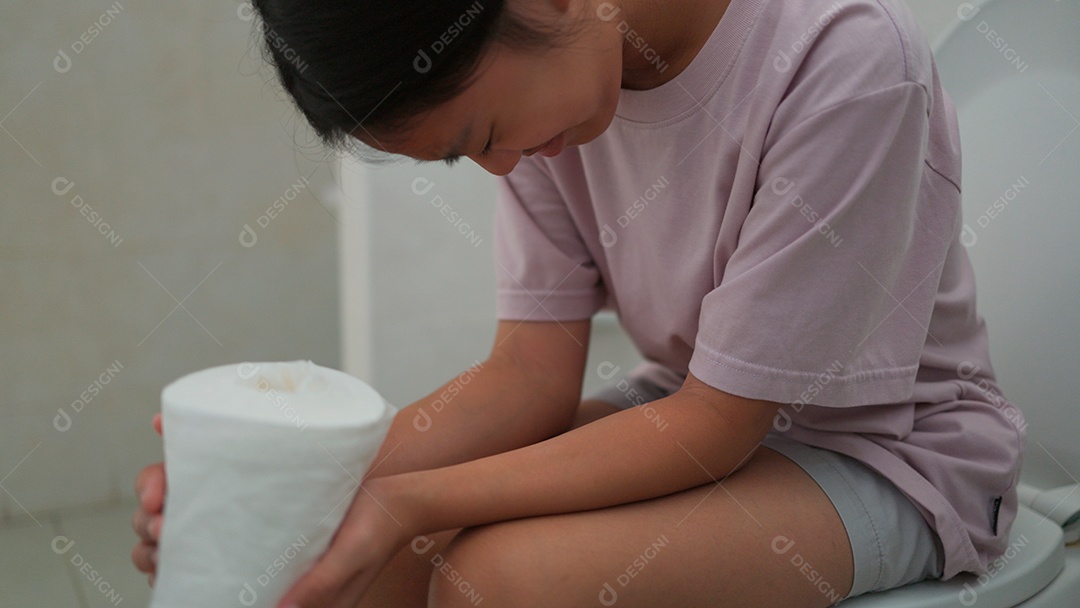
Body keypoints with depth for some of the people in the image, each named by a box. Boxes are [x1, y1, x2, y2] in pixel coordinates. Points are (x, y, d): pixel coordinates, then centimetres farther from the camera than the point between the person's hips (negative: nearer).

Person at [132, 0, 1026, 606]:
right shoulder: (535, 79, -7)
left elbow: (717, 428, -24)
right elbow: (534, 375, -8)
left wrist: (408, 502, -29)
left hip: (899, 450, -5)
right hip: (695, 410, 6)